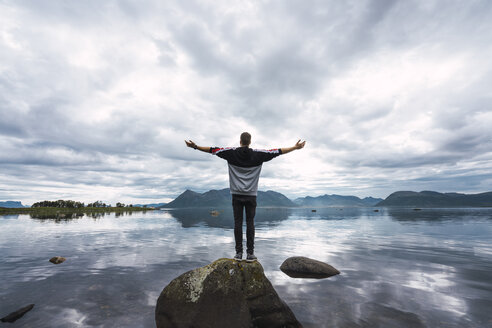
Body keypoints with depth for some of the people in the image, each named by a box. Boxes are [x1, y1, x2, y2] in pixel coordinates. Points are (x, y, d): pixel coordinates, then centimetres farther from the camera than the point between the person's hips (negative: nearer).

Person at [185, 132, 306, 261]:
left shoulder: (232, 152, 1)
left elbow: (213, 150, 4)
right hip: (251, 195, 0)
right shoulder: (258, 154, 1)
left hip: (236, 194, 1)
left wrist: (195, 146, 12)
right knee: (250, 223, 3)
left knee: (238, 223, 4)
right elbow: (277, 151, 4)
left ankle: (239, 252, 7)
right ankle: (250, 253, 7)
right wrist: (295, 147, 11)